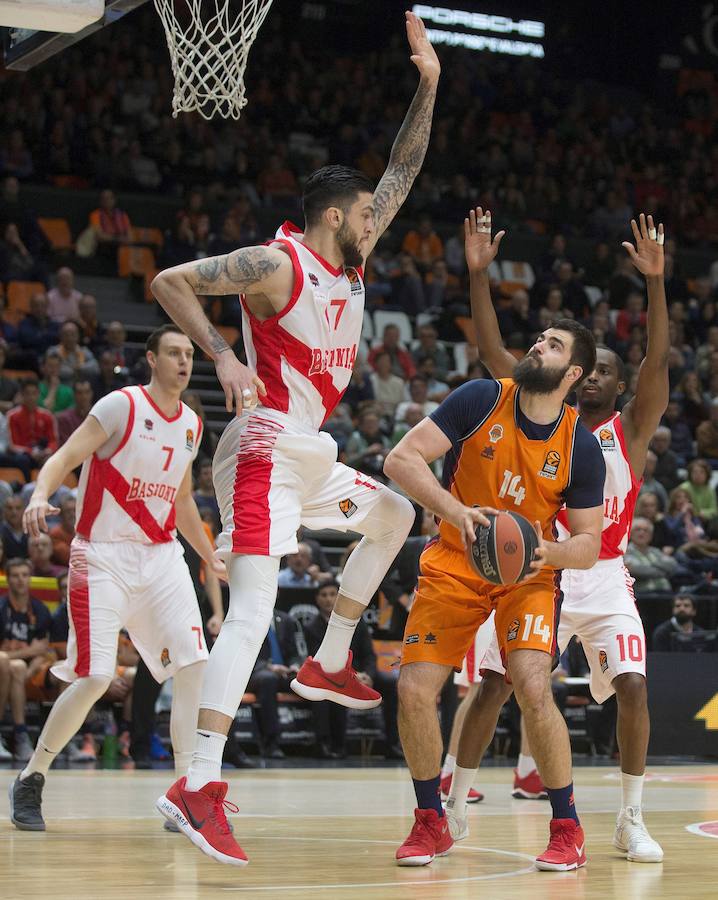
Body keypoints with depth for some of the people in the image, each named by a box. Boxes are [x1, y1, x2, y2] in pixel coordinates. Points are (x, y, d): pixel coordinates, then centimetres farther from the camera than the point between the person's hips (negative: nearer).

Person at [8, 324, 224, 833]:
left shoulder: (191, 425, 11)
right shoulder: (122, 406, -8)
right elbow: (66, 457, -15)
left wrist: (212, 559, 25)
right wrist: (41, 495, -35)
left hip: (161, 556, 6)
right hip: (104, 557, -6)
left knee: (195, 666, -8)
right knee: (94, 678, -12)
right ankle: (31, 780, 8)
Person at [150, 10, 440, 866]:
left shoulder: (352, 260, 11)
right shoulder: (276, 264, -13)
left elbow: (401, 174, 16)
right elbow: (168, 282, -15)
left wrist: (428, 85, 8)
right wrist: (223, 357, -24)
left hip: (308, 454, 10)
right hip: (264, 451, -10)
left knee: (395, 515, 27)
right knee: (252, 612, -18)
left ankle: (328, 662, 28)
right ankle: (198, 786, -23)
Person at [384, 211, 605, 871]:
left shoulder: (581, 448, -9)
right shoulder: (482, 400, -11)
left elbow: (589, 545, -4)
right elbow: (402, 458, -18)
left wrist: (551, 551, -27)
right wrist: (457, 512, -32)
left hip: (529, 574, -1)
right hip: (455, 565, 1)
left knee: (534, 690, -21)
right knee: (415, 691, -9)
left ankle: (568, 830, -3)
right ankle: (431, 823, 12)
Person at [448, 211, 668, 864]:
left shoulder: (632, 429, 2)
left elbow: (659, 361, -13)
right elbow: (493, 353, -1)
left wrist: (655, 282, -25)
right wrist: (478, 274, -10)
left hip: (605, 581, -1)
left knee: (633, 689, -14)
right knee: (495, 686, -6)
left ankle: (631, 820, -1)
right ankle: (456, 805, 8)